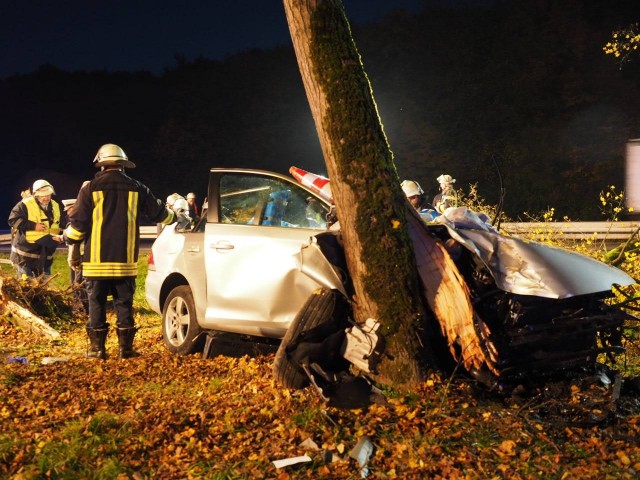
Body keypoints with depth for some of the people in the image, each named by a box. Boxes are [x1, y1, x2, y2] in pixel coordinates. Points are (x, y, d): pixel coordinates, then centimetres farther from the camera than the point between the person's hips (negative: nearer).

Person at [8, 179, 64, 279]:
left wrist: (60, 236, 0)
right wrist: (33, 226, -20)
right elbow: (13, 220, -15)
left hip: (45, 253, 6)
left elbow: (60, 226, 21)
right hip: (26, 250, -6)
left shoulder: (55, 206, 8)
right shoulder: (25, 205, -11)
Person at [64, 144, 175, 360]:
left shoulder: (91, 188, -3)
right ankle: (126, 348, 11)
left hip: (96, 261, -2)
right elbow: (160, 214, 14)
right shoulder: (136, 188, 5)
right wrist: (175, 216, 35)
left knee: (96, 304, 6)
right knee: (124, 304, 9)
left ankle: (97, 348, 10)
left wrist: (68, 235, 16)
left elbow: (77, 226, -5)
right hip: (125, 261, 2)